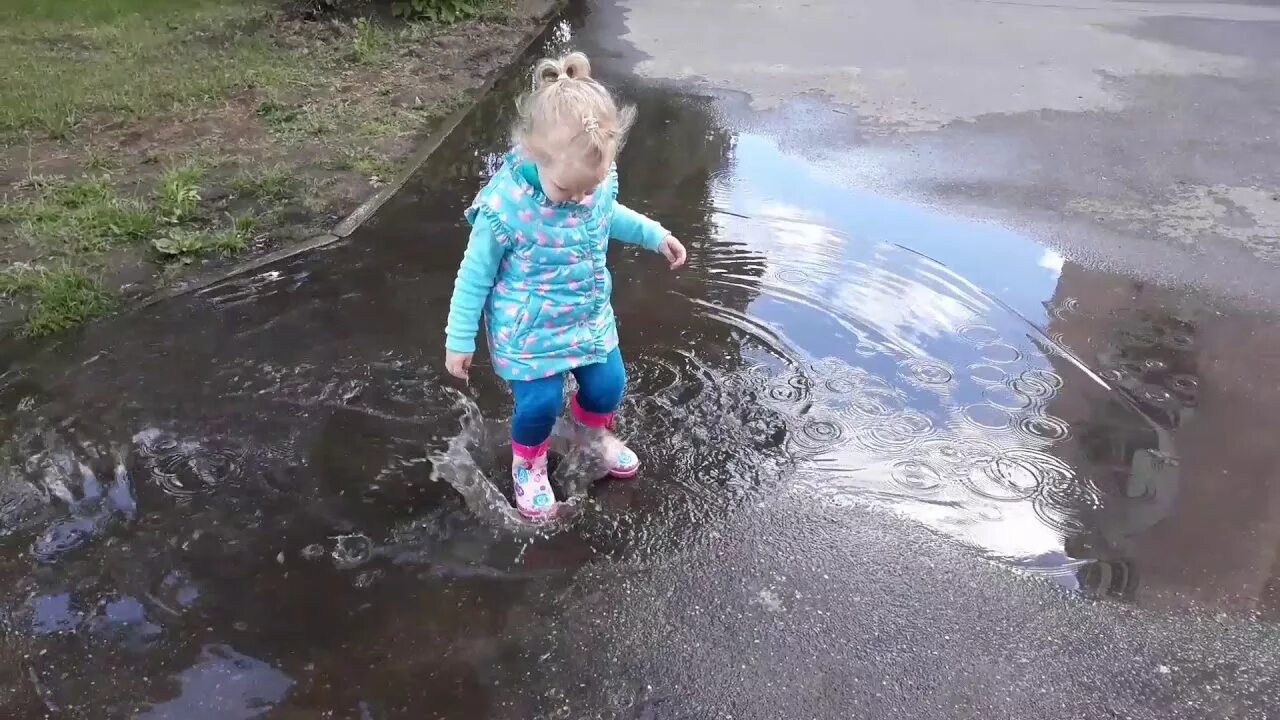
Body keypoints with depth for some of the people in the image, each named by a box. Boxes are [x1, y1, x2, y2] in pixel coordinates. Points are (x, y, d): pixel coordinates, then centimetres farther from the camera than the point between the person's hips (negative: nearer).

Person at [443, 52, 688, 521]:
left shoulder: (600, 182, -15)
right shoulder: (504, 206, -31)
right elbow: (476, 274, -16)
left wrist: (655, 235, 10)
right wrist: (460, 338, -9)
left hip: (590, 316, 5)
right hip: (529, 330, -5)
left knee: (609, 385, 11)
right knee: (540, 403, -5)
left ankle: (593, 430, 49)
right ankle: (528, 463, 31)